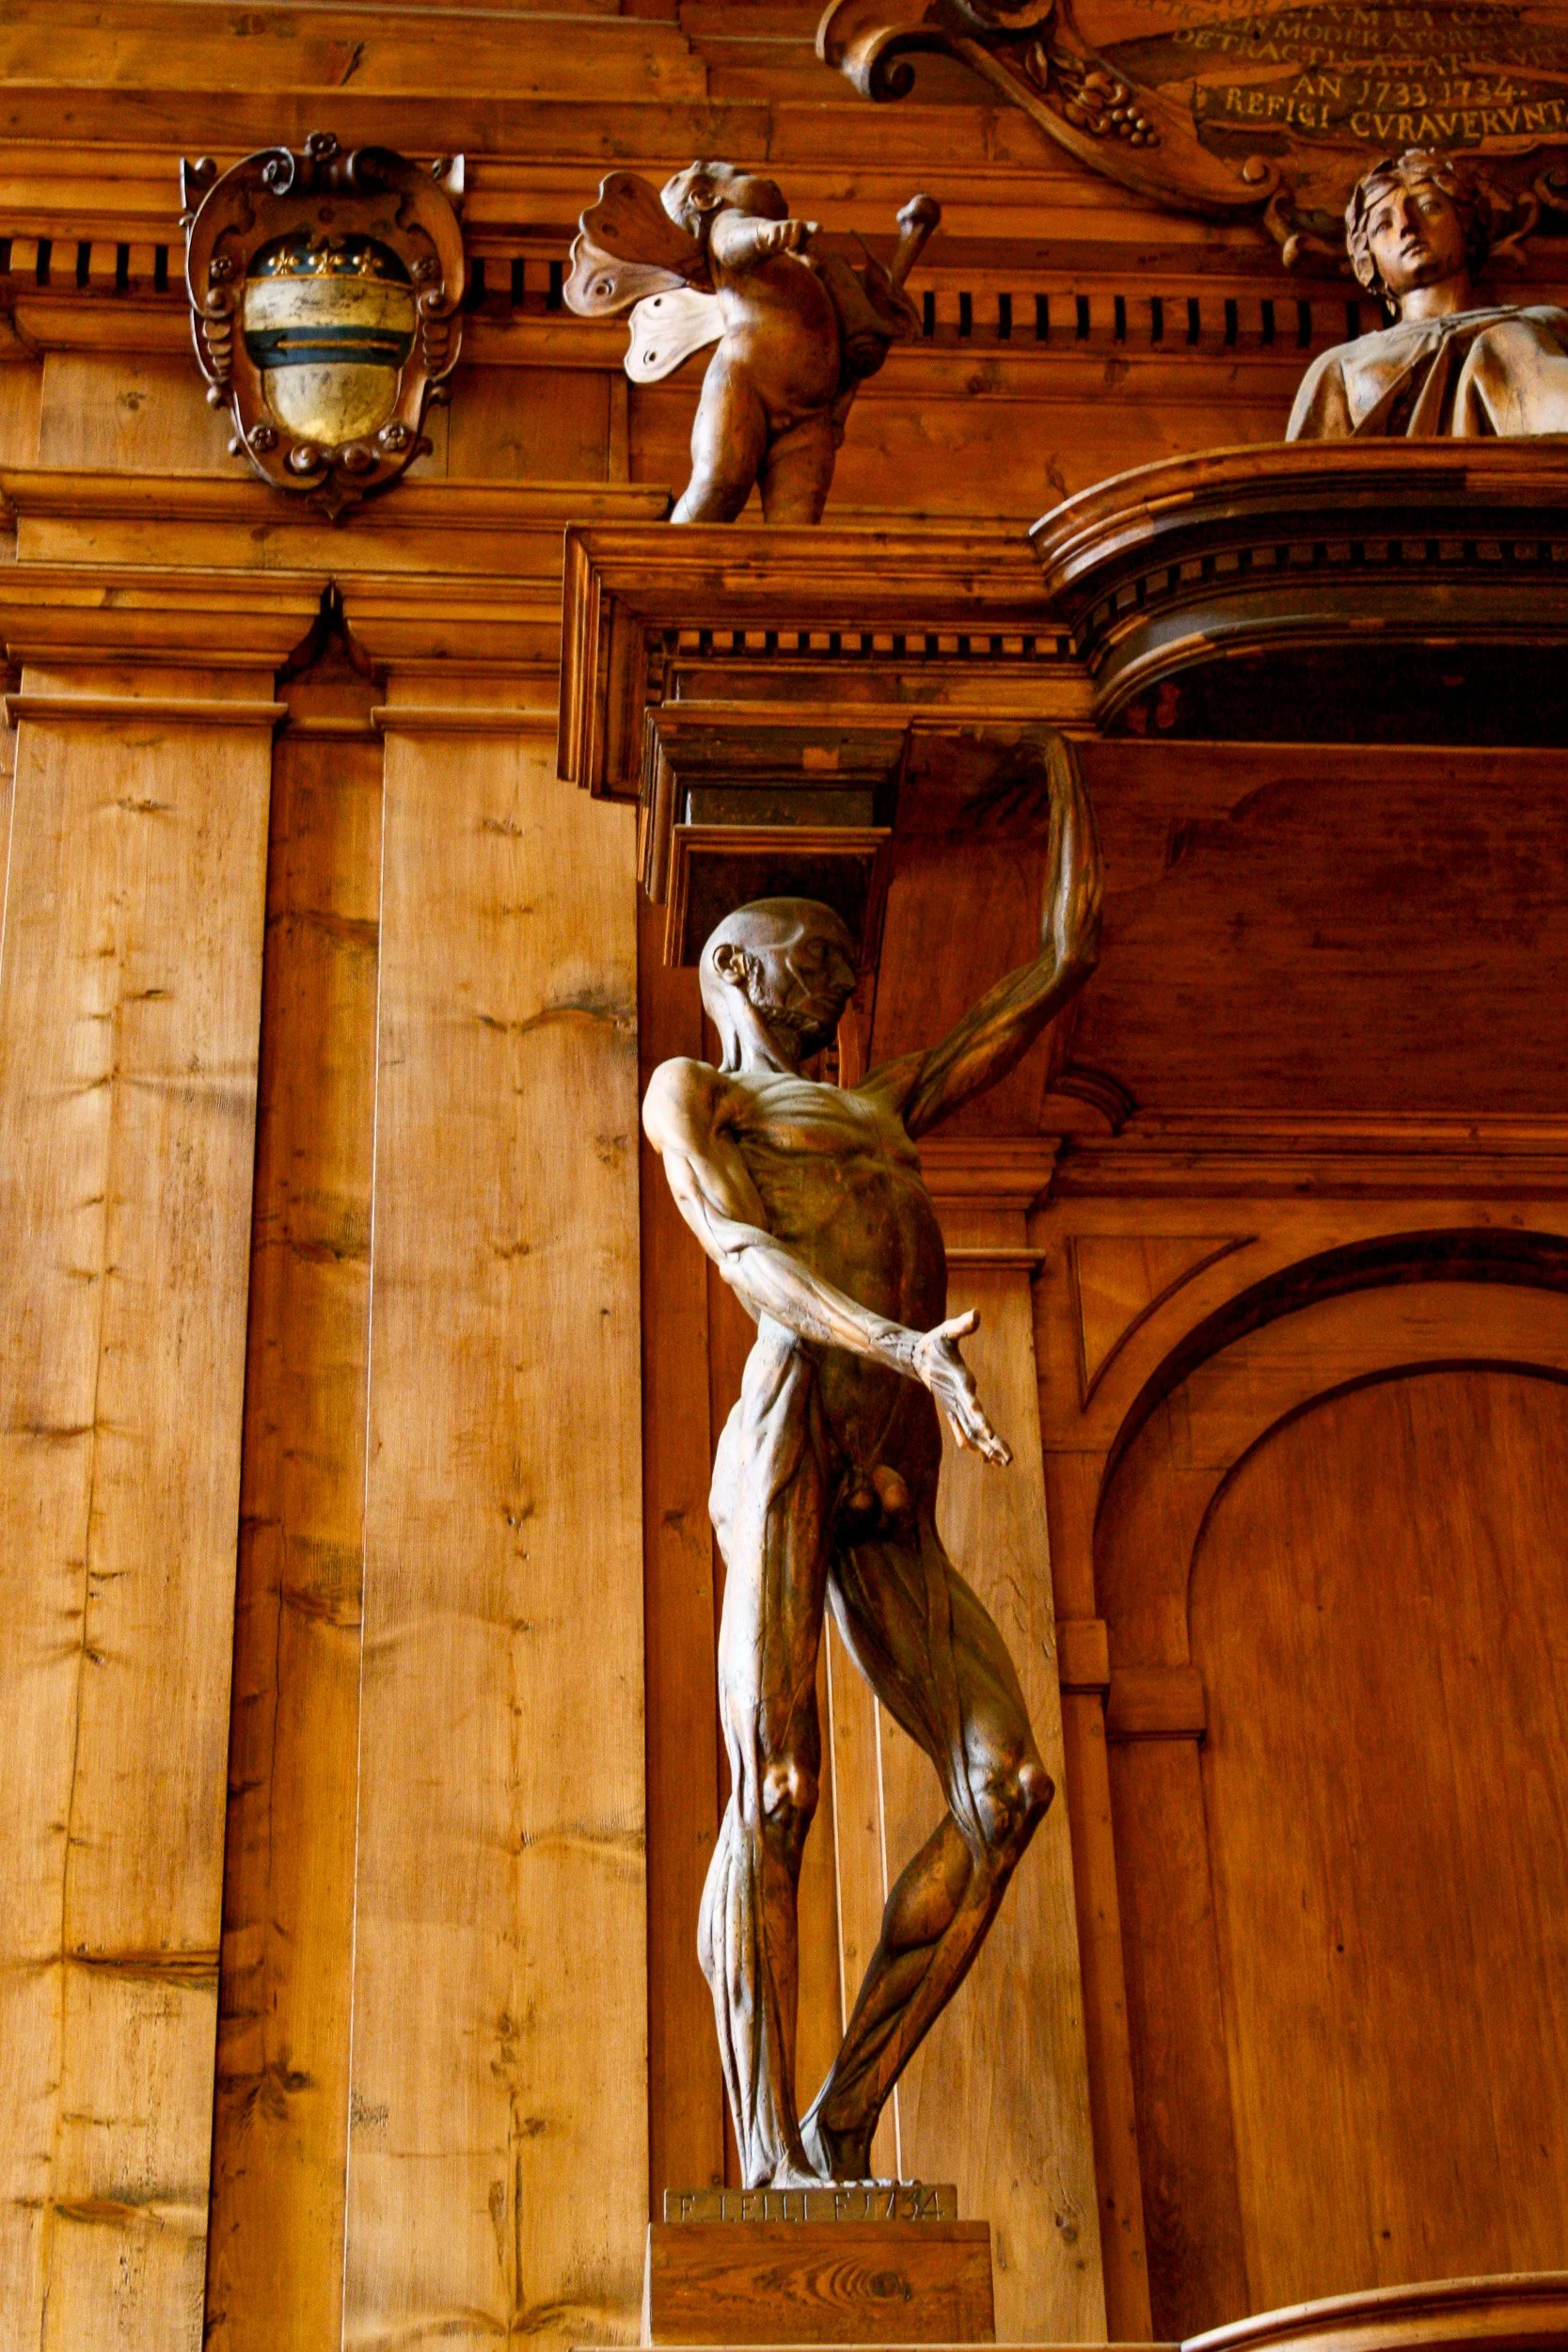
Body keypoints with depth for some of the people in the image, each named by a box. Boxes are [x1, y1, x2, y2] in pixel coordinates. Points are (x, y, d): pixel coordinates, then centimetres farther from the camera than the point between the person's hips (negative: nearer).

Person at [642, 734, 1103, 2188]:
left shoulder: (882, 1107, 36)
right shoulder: (689, 1092, 16)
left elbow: (1061, 966, 39)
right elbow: (746, 1252, -4)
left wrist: (1063, 762, 48)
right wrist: (903, 1348, -22)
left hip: (893, 1516, 6)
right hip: (792, 1440, -6)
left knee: (1003, 1785, -12)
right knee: (775, 1794, -14)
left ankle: (844, 2122, -8)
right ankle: (771, 2165, -15)